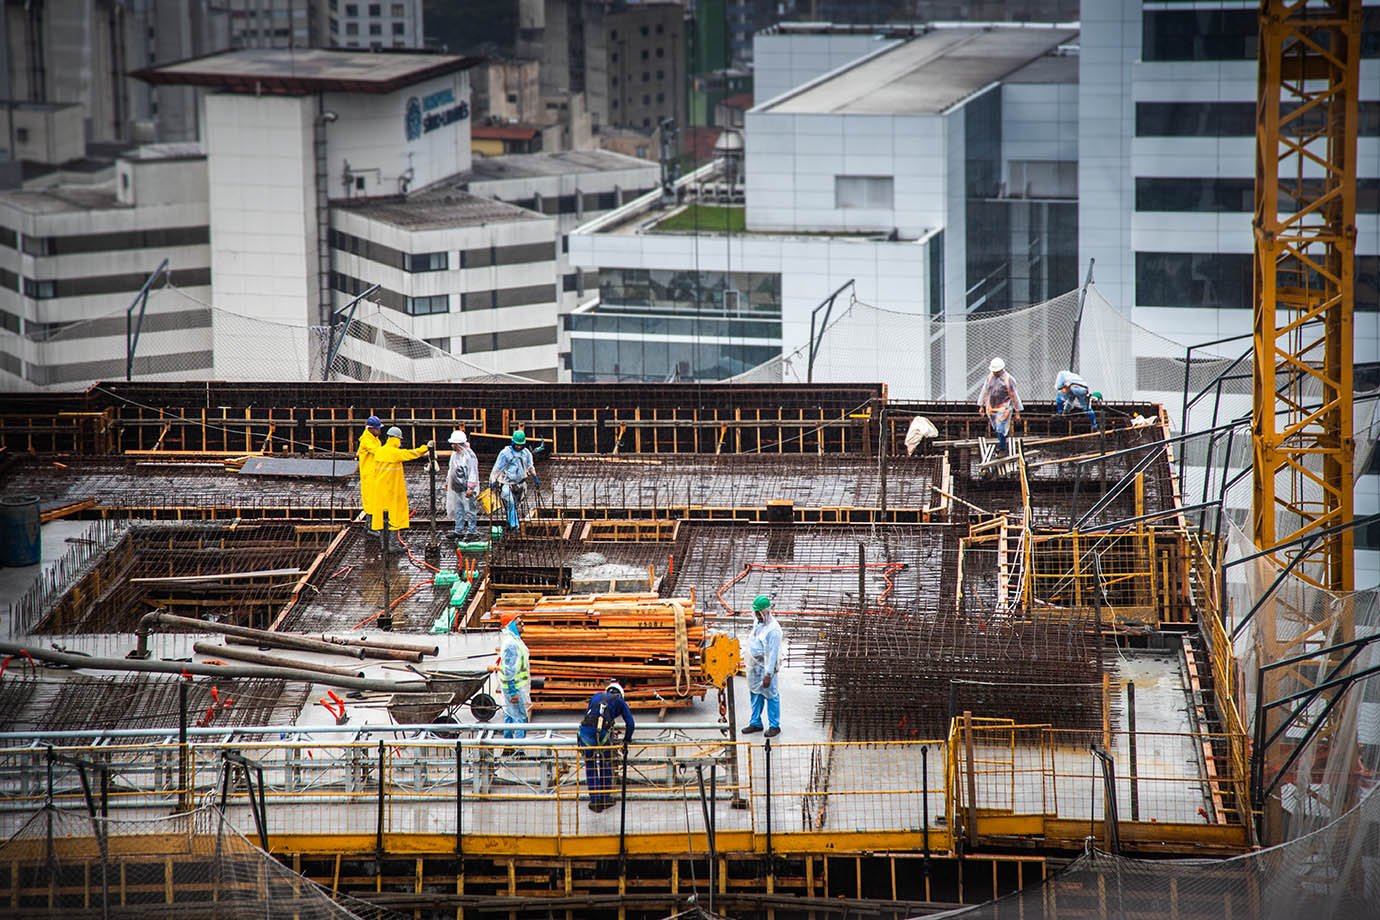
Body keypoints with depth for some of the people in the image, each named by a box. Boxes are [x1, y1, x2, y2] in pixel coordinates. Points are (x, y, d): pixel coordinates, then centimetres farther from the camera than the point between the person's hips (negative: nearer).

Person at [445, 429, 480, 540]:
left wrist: (470, 488, -21)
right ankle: (459, 532, 22)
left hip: (466, 489, -9)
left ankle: (472, 532, 6)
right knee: (458, 511, 14)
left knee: (469, 510, -1)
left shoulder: (469, 455, -17)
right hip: (456, 489, 9)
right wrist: (447, 482, 25)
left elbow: (473, 473, -18)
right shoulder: (454, 454, 10)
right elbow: (451, 470, 24)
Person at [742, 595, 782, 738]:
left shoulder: (773, 629, -21)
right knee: (755, 695, 16)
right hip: (754, 666, 9)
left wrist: (768, 674, -21)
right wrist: (750, 664, 19)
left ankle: (774, 725, 10)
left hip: (765, 668, -9)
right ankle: (756, 723, 27)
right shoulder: (758, 623, 7)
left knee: (771, 696, 2)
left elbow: (772, 653, -21)